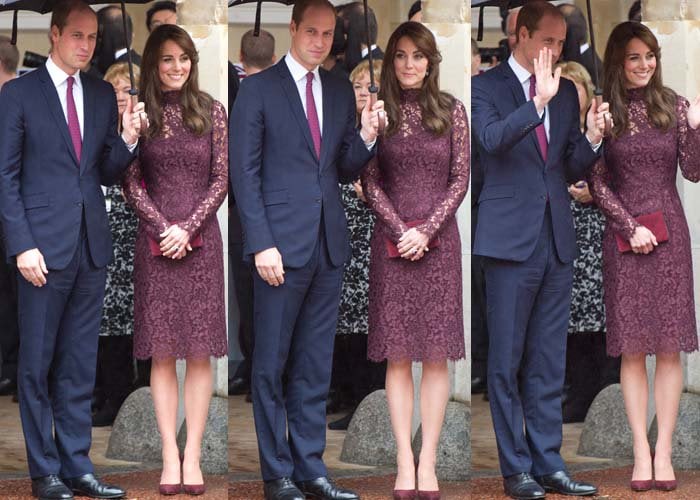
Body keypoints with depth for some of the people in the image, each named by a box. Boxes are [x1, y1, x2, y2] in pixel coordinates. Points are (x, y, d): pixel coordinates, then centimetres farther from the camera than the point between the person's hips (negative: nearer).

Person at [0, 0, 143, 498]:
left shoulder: (103, 94, 10)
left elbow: (106, 174, 13)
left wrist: (128, 139, -7)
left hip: (92, 245, 5)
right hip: (45, 246, -5)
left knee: (80, 364, 9)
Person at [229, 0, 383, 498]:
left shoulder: (341, 91, 11)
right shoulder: (259, 88, -4)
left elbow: (345, 171, 14)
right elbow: (244, 172, -6)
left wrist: (366, 138, -7)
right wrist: (262, 244, -13)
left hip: (329, 244, 5)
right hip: (283, 243, -5)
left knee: (316, 364, 10)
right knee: (272, 364, 2)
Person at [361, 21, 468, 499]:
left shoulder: (451, 111, 2)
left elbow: (460, 180, 0)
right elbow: (371, 184, 1)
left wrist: (426, 231, -9)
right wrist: (401, 231, -10)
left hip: (439, 240, 0)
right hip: (391, 241, 0)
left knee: (437, 355, 0)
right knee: (398, 356, 0)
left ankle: (428, 461, 3)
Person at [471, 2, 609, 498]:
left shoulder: (566, 92, 12)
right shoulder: (487, 85, -3)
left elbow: (572, 170, 12)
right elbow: (491, 139, -21)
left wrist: (592, 137, -7)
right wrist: (538, 101, -30)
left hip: (557, 238, 5)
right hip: (511, 237, -5)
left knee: (549, 362, 8)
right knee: (507, 360, 1)